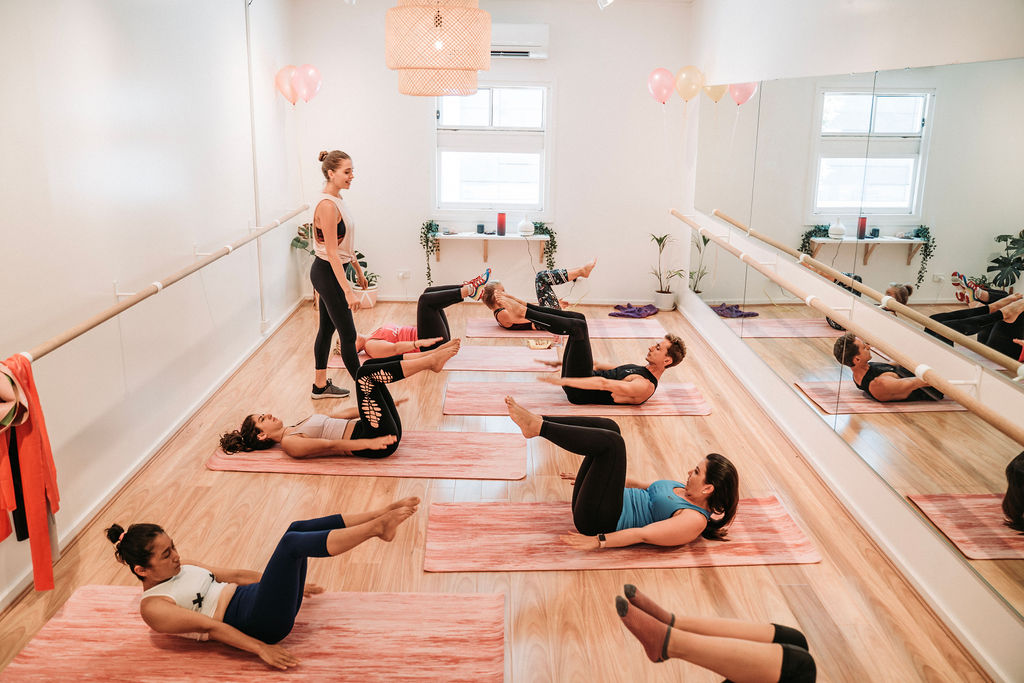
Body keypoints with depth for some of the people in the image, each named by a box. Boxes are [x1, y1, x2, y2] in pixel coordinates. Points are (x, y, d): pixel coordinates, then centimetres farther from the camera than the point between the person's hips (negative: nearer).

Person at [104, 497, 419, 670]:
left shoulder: (179, 568, 19)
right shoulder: (153, 607, -4)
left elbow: (233, 575, 23)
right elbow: (209, 626, -15)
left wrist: (288, 582, 26)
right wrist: (261, 648, -22)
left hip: (251, 597, 9)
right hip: (259, 622, -9)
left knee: (298, 528, -9)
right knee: (292, 542, -27)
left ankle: (383, 512, -15)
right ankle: (377, 527, -30)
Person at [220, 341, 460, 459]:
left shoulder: (301, 426, 24)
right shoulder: (289, 443, -3)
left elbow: (340, 416, 26)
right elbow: (330, 445, -16)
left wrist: (380, 402, 27)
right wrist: (369, 443, -27)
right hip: (377, 440, -9)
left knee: (371, 365, 5)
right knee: (365, 373, -19)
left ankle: (432, 354, -6)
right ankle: (431, 362, -18)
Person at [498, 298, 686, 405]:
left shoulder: (645, 386, -15)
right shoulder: (640, 370, 16)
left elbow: (604, 384, -25)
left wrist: (562, 381, -32)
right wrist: (565, 361, 25)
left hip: (579, 392, -9)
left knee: (578, 326, -22)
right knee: (578, 317, 4)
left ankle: (522, 311, -15)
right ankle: (522, 308, -1)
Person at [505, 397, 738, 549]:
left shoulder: (695, 520, -13)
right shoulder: (685, 489, 15)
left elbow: (644, 534, -21)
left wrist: (598, 541, -26)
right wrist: (594, 476, 29)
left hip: (599, 520, -9)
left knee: (612, 442, -25)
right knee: (608, 427, 2)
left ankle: (538, 427, -18)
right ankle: (537, 422, -5)